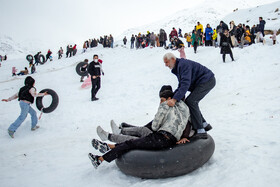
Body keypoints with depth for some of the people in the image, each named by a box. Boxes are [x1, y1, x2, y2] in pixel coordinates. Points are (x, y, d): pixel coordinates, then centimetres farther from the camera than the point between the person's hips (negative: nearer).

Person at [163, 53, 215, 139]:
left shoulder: (183, 64, -21)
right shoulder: (177, 68, 13)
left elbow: (185, 83, -32)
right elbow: (181, 85, 13)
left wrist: (175, 99, -38)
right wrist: (172, 97, -2)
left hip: (207, 81, -10)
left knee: (190, 101, -20)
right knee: (191, 102, 8)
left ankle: (201, 131, -19)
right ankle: (204, 124, 19)